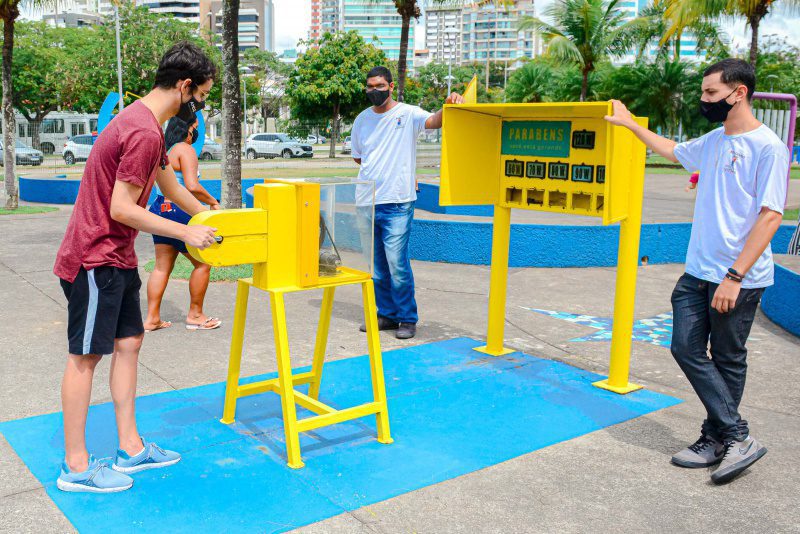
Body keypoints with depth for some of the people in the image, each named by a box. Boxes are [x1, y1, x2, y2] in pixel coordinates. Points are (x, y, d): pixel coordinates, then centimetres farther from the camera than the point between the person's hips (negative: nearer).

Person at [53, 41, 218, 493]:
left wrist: (212, 218, 25)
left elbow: (171, 186, 22)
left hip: (116, 258, 10)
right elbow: (122, 209, -24)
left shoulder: (144, 121, 12)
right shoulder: (144, 133, -22)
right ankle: (76, 467, 10)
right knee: (86, 355, -2)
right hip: (95, 259, -10)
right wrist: (186, 233, -16)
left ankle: (131, 448, 21)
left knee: (129, 342, 12)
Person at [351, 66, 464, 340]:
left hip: (396, 203, -5)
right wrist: (383, 169, 11)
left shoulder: (407, 113, -2)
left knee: (397, 262, -8)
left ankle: (408, 318, 6)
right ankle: (386, 314, 24)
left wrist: (449, 106, -42)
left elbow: (434, 121, -21)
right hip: (366, 202, 5)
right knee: (375, 263, 11)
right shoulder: (362, 119, 12)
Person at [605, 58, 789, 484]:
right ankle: (735, 437, 12)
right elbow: (672, 150, 33)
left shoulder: (768, 147, -12)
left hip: (738, 278, -7)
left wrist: (734, 276, -21)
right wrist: (629, 123, 36)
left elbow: (771, 217, -17)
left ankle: (718, 440, 17)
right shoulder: (713, 141, 12)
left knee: (727, 360, 3)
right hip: (698, 272, 7)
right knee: (686, 348, 3)